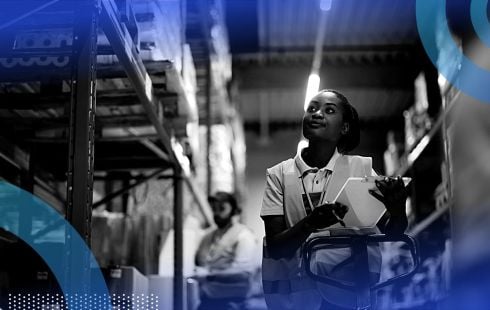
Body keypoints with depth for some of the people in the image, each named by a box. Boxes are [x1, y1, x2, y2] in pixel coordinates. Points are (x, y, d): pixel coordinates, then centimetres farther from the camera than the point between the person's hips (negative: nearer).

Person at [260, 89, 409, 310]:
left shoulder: (361, 167, 3)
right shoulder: (278, 174, 1)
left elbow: (390, 232, -1)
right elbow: (274, 247, -4)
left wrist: (398, 209, -24)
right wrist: (309, 224, -24)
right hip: (296, 292, 2)